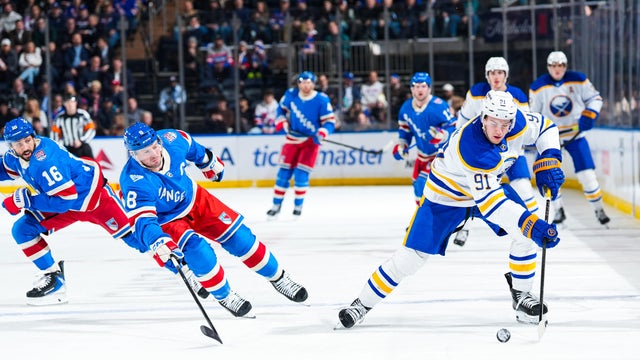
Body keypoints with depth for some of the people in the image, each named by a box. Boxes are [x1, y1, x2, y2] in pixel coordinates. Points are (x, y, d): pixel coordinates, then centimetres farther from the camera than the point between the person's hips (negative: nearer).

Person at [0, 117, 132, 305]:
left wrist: (25, 200, -31)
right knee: (23, 230, -2)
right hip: (64, 202, 8)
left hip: (92, 193, -8)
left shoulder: (45, 161, -35)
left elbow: (64, 199, -34)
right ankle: (53, 277, 7)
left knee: (130, 232, -12)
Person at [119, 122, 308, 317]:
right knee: (199, 252, -25)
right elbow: (141, 220, -42)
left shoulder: (170, 140, -23)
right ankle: (224, 296, 1)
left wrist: (208, 161, 19)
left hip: (194, 199, 5)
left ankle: (278, 277, 24)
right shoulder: (135, 182, -36)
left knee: (238, 236, 4)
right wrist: (159, 244, -59)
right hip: (165, 221, -5)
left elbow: (190, 146, 3)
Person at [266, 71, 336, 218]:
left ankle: (298, 206, 6)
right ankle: (276, 205, 12)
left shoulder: (322, 100, -15)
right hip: (292, 139, 3)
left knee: (301, 174, -10)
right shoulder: (291, 95, -5)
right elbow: (282, 108, 14)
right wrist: (282, 122, -2)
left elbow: (329, 121, -12)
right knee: (284, 172, 2)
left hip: (311, 140, -3)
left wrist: (321, 134, -29)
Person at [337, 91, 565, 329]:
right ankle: (363, 303, 8)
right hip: (446, 195, -6)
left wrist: (549, 162, -16)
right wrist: (531, 224, -52)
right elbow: (488, 200, -45)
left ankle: (521, 296, 7)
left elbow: (543, 126, 0)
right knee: (412, 255, -8)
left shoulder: (517, 122, -23)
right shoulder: (470, 147, -42)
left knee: (525, 234, -12)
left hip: (490, 183, 6)